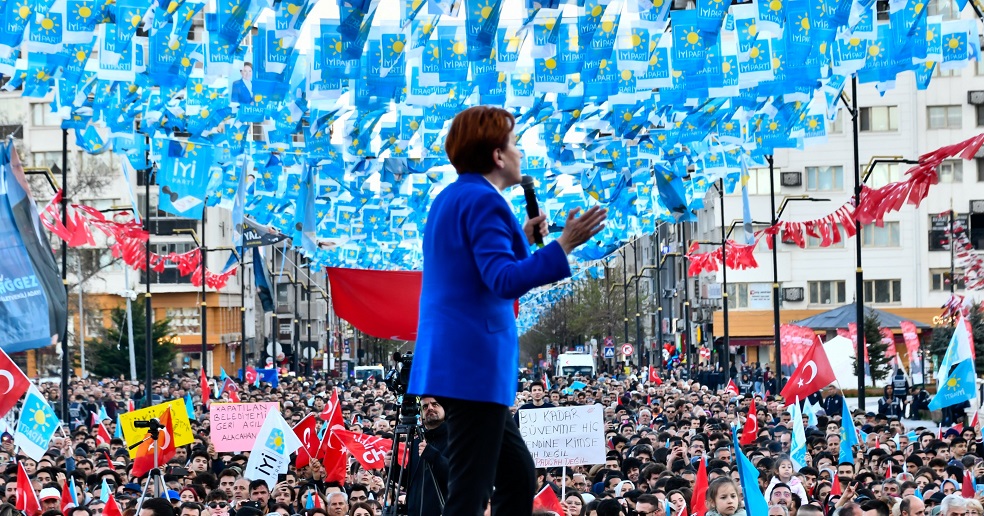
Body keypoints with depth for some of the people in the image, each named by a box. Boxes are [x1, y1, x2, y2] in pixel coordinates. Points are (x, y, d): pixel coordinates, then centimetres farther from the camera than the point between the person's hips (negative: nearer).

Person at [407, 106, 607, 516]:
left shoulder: (450, 199, 18)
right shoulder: (484, 201, -13)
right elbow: (504, 282, -23)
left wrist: (522, 240, 26)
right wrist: (564, 244, -24)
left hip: (452, 362, 11)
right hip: (475, 364, -11)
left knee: (519, 480, 16)